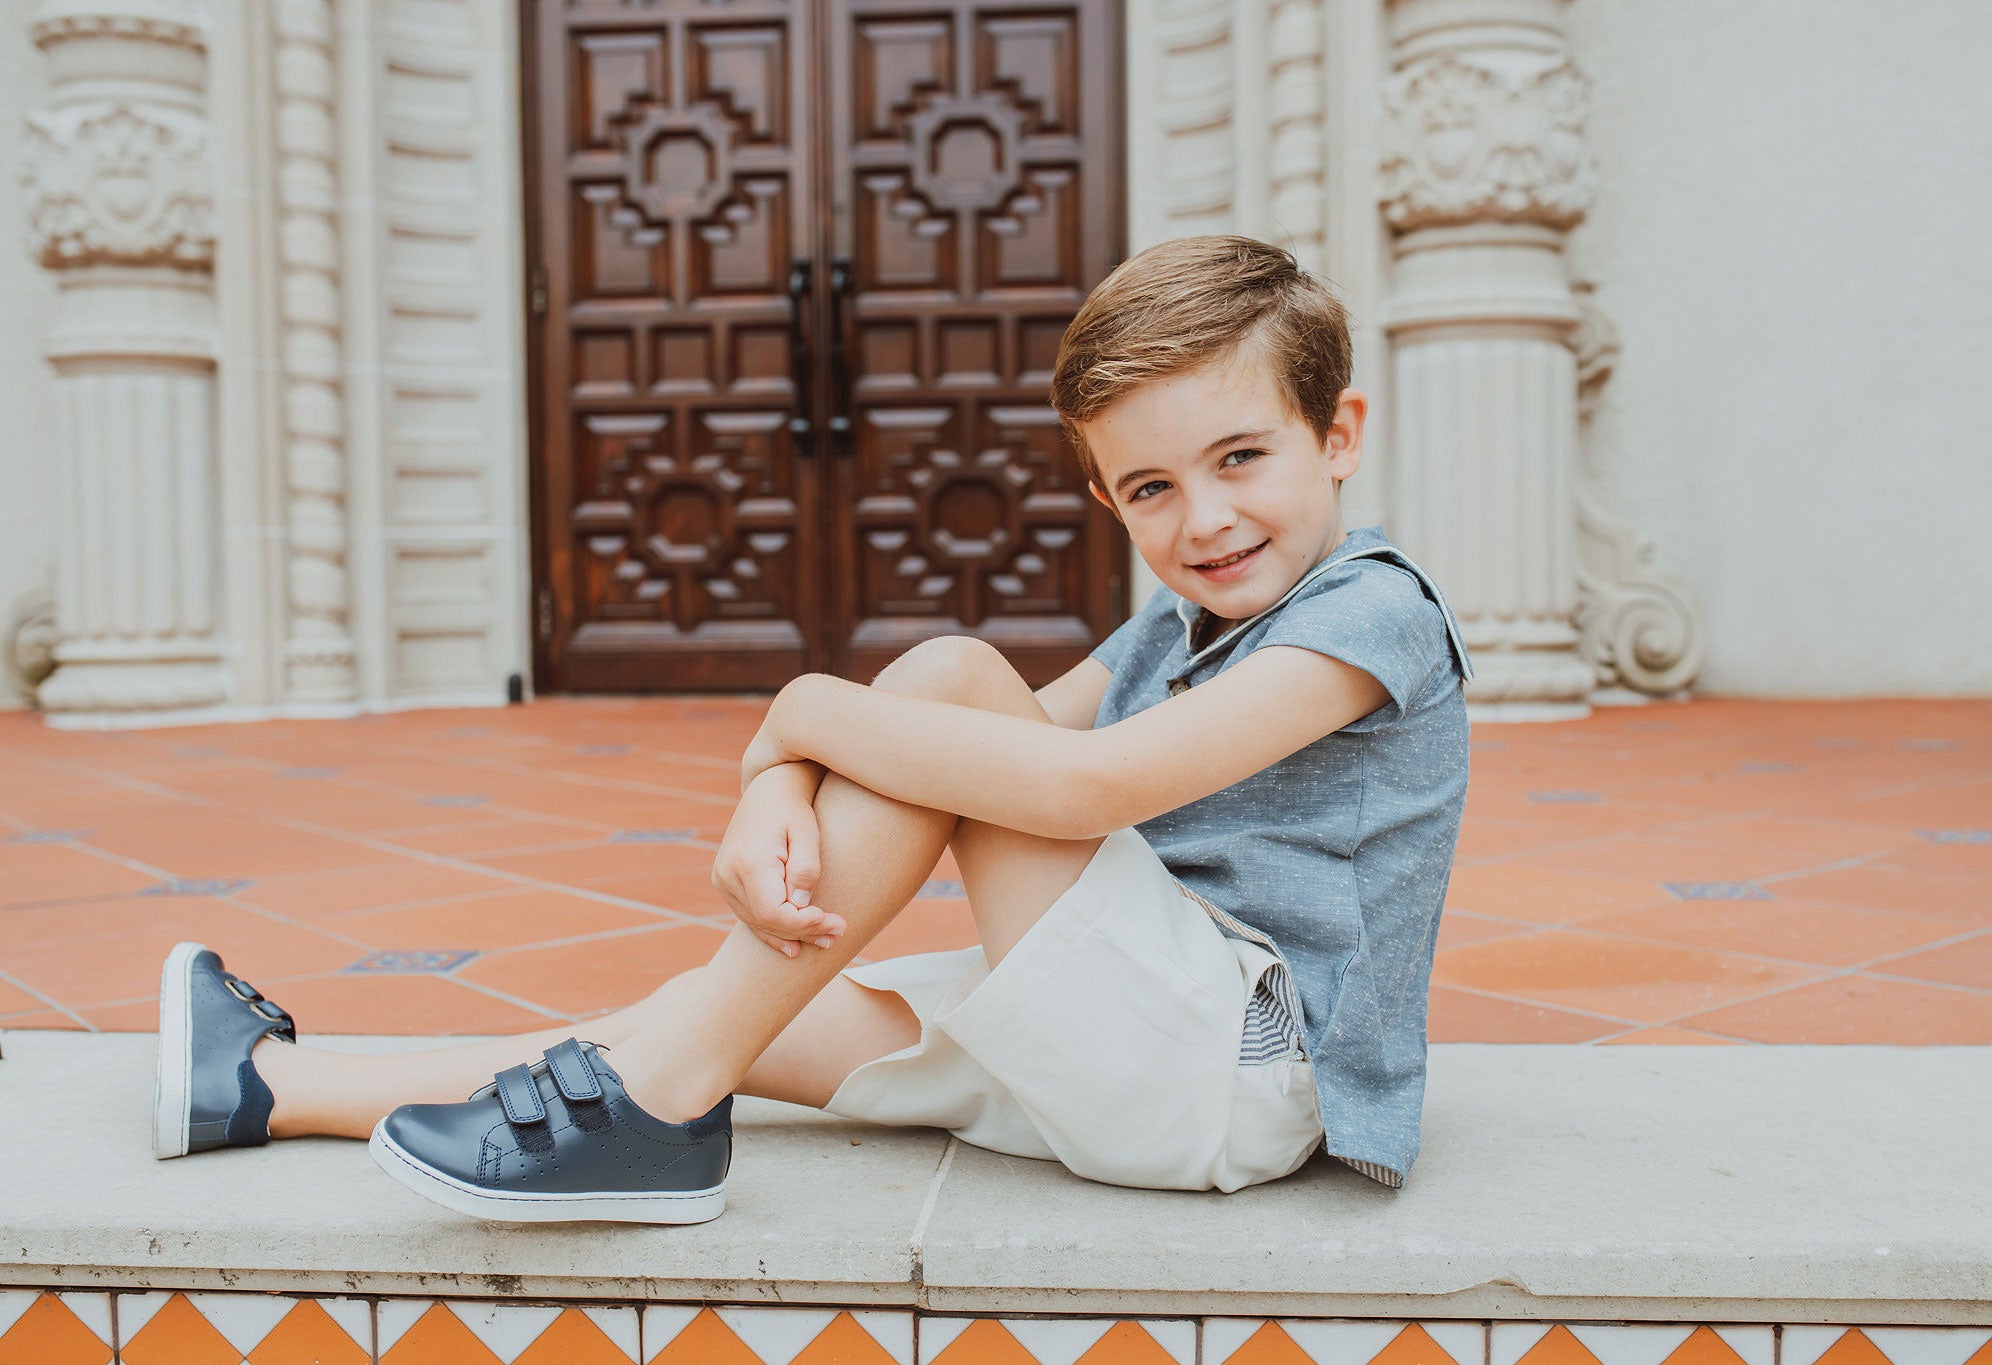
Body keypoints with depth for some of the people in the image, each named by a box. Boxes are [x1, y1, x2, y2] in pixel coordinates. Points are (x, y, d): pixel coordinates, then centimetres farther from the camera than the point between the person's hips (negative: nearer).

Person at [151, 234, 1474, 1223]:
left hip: (1250, 1075, -9)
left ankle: (659, 1093, -14)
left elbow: (1089, 785, -27)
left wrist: (807, 712, -16)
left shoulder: (1375, 611, -14)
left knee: (950, 676, -20)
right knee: (746, 1011, 6)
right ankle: (276, 1085, 20)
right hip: (1140, 1067, 9)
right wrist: (777, 795, -19)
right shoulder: (1169, 632, 14)